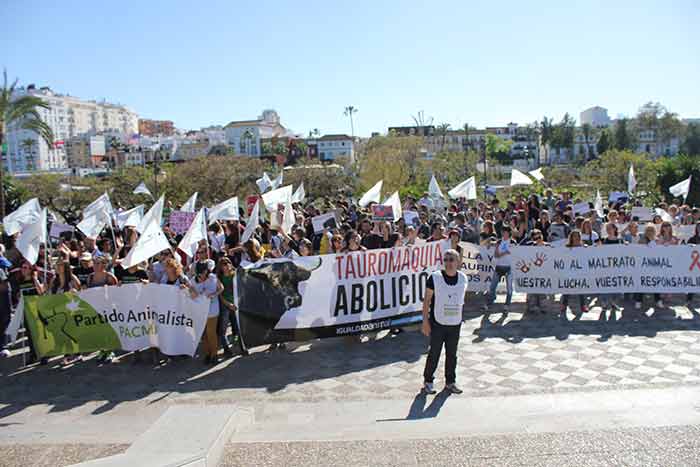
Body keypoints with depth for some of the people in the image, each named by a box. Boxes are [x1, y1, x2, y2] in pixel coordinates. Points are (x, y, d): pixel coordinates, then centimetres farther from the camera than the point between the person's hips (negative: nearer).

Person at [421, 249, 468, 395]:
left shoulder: (463, 278, 1)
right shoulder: (435, 277, -11)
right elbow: (427, 300, -7)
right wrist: (425, 321, -10)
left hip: (455, 324, 4)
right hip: (437, 323, -4)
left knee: (452, 355, 13)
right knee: (434, 354, 5)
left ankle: (450, 382, 29)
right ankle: (428, 381, 22)